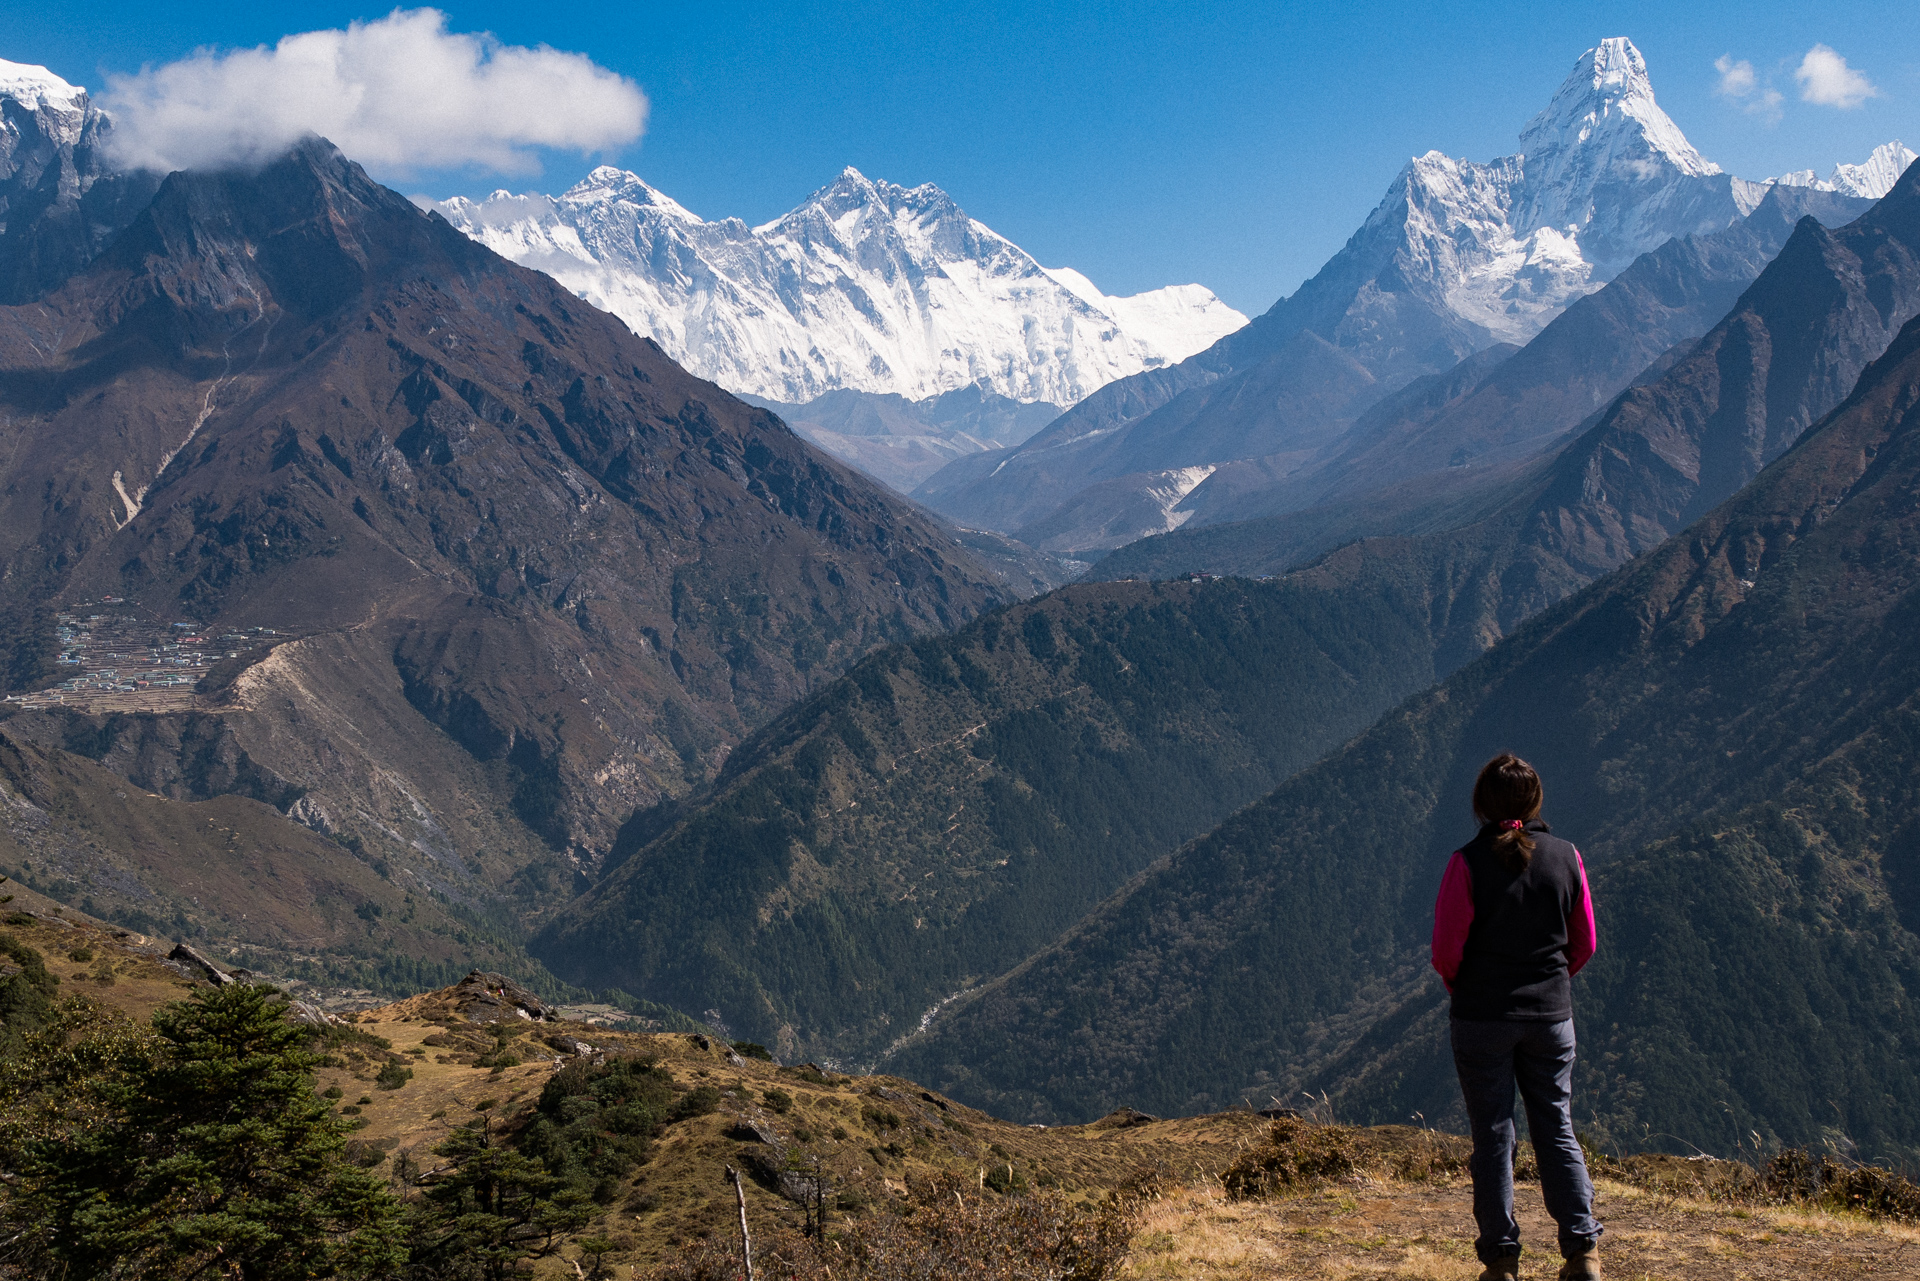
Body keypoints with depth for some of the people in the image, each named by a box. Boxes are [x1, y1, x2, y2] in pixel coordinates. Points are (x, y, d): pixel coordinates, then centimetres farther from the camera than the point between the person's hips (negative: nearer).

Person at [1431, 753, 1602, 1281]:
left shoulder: (1468, 862, -13)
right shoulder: (1566, 857, -2)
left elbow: (1446, 950, -11)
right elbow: (1584, 943, 6)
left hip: (1482, 1018, -3)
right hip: (1552, 1014, 3)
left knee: (1493, 1137, 5)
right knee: (1557, 1129, 13)